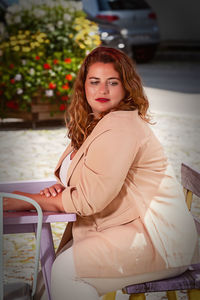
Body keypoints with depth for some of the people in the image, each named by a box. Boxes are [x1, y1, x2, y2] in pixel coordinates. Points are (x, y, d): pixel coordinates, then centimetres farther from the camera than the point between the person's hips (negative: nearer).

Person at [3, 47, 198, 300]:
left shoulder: (120, 127, -19)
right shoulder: (93, 123, 13)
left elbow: (90, 199, -21)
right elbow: (94, 183, 22)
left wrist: (30, 200, -13)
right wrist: (62, 188, 0)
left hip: (158, 239, -10)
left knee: (65, 270, -20)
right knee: (52, 262, 0)